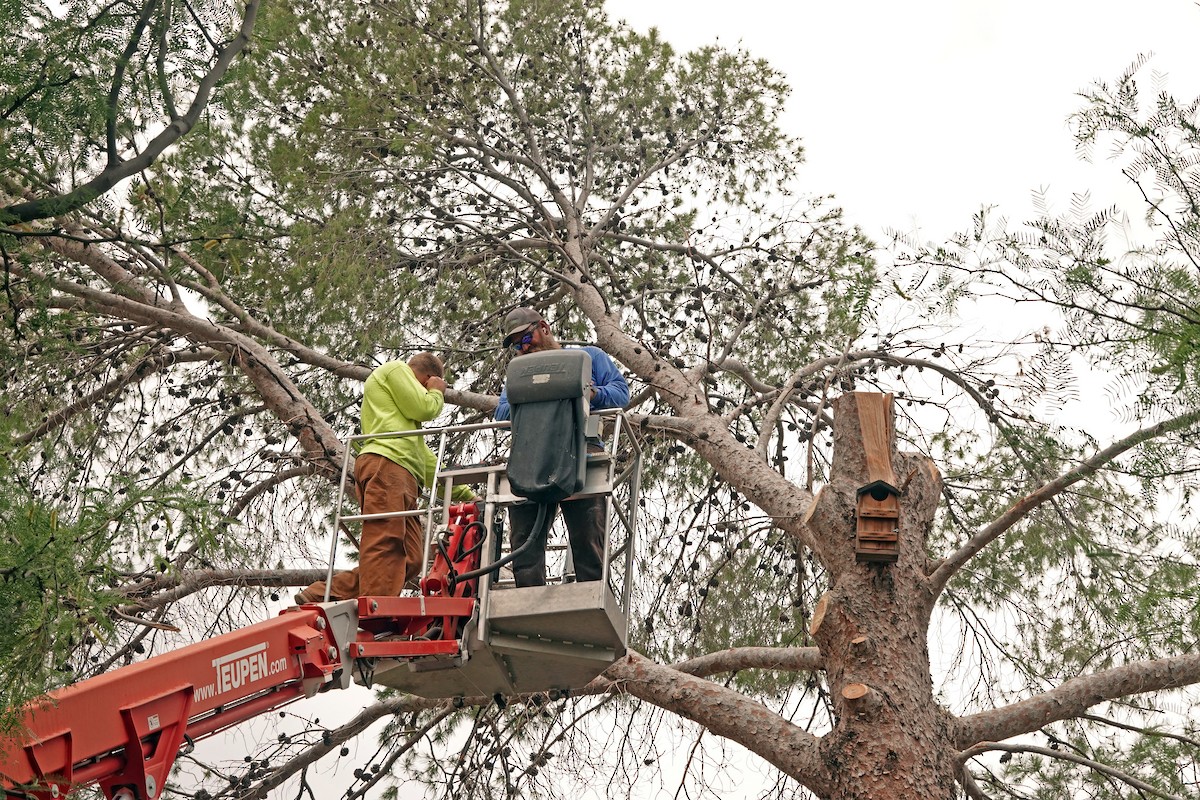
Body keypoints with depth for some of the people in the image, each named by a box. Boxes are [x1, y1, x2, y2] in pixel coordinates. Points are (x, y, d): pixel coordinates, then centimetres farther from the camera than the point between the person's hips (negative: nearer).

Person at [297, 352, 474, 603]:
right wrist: (437, 393, 23)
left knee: (409, 561, -5)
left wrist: (464, 493, 34)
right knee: (385, 545, -21)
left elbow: (426, 459, 38)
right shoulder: (395, 369, 16)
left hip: (404, 479, 9)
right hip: (386, 463, -9)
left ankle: (322, 595, -7)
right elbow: (424, 408, 1)